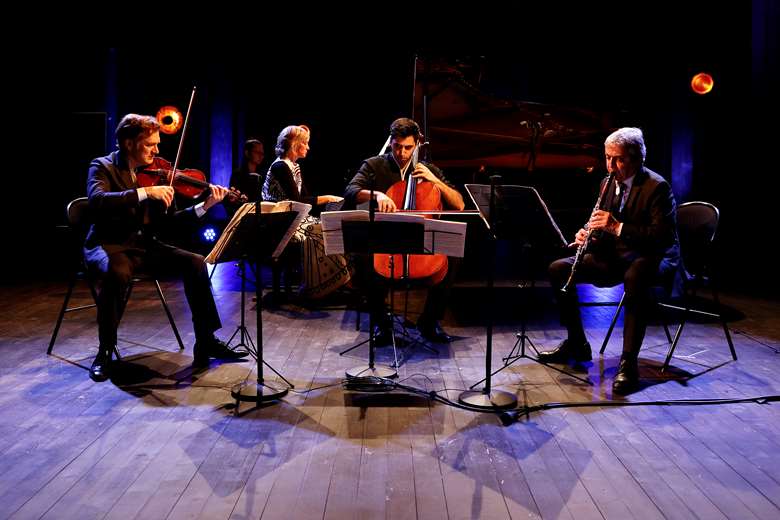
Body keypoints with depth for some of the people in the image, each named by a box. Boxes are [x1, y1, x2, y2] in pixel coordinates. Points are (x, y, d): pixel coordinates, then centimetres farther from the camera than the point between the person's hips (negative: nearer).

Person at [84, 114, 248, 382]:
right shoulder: (103, 167, -6)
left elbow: (168, 220, 4)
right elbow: (97, 201, -28)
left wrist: (204, 206, -10)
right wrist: (145, 192, -33)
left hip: (144, 243, 5)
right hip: (108, 245, -5)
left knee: (195, 262, -14)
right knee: (117, 272, -38)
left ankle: (206, 341, -5)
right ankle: (105, 352, -18)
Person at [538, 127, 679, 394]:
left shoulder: (657, 187, -15)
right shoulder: (608, 183, 7)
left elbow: (664, 237, -24)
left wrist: (618, 227, -33)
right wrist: (587, 235, -10)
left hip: (652, 257, -7)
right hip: (614, 254, 7)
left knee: (635, 277, -42)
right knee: (558, 269, -6)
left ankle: (629, 363, -35)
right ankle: (576, 344, 5)